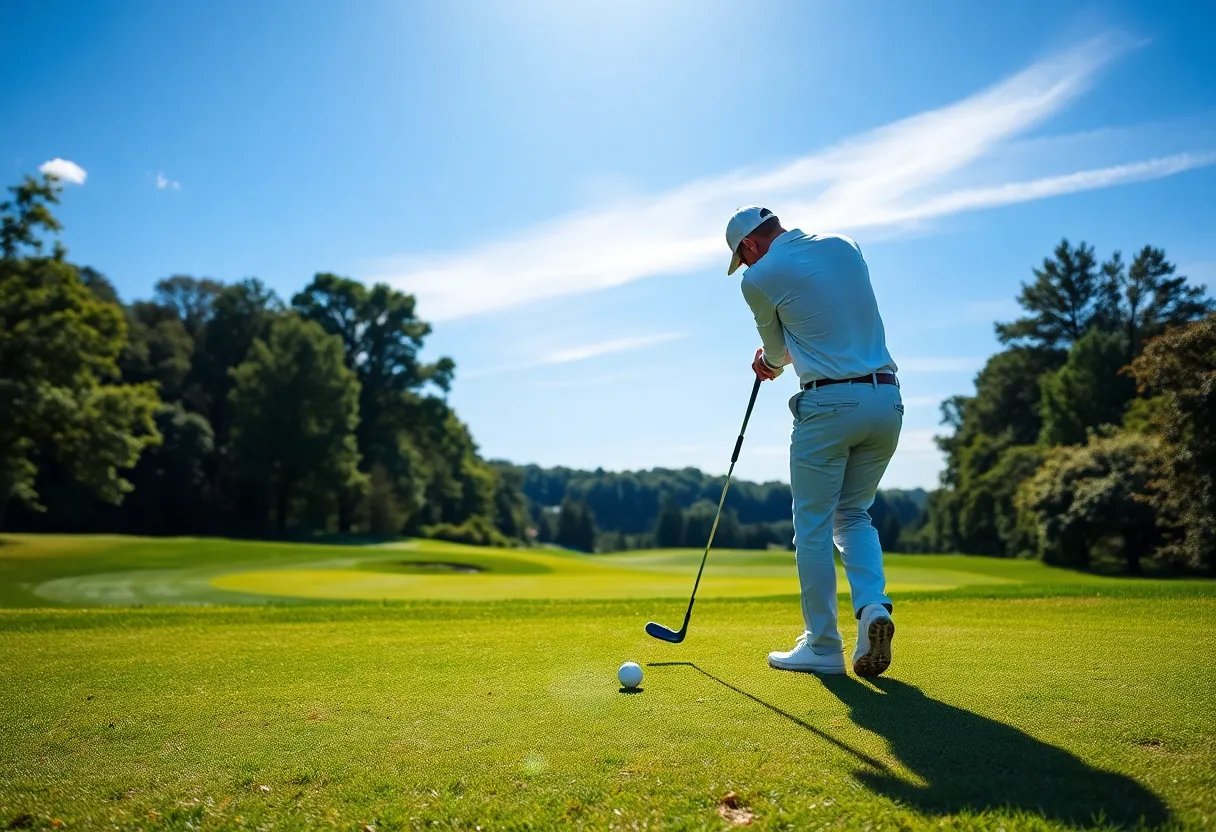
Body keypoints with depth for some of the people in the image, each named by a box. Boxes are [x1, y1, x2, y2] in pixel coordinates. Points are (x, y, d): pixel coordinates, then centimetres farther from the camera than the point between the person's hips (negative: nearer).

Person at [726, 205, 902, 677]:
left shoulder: (759, 278, -3)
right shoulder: (845, 246, 15)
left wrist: (771, 362, 37)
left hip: (829, 404, -6)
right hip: (887, 398, 6)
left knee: (813, 526, 5)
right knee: (853, 515, 19)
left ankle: (823, 646, 10)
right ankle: (873, 606, -1)